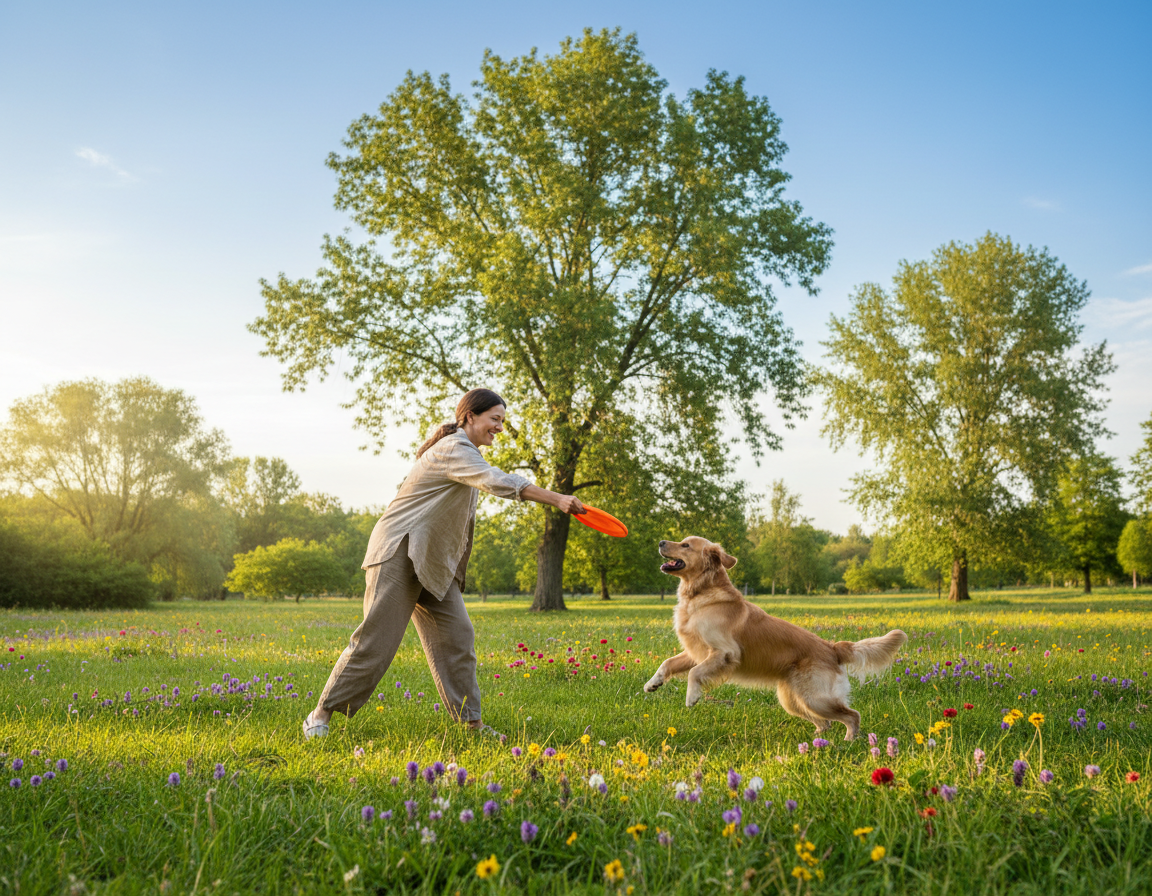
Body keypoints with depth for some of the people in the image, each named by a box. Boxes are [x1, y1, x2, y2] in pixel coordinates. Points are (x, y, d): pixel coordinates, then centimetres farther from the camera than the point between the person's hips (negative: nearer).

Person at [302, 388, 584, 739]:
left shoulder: (466, 452, 16)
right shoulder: (453, 450, -17)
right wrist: (558, 500, -33)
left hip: (433, 562, 9)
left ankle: (469, 720, 3)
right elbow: (500, 482, -30)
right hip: (399, 553, -9)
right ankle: (322, 713, -1)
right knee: (375, 639, -11)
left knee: (456, 635, 0)